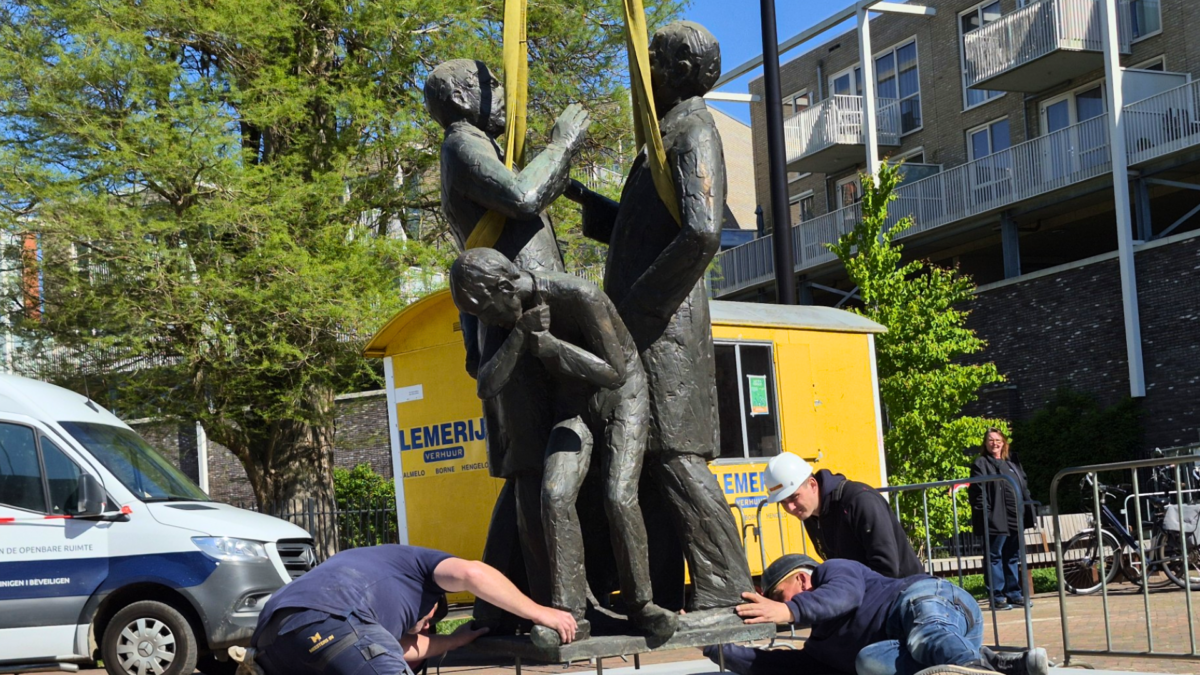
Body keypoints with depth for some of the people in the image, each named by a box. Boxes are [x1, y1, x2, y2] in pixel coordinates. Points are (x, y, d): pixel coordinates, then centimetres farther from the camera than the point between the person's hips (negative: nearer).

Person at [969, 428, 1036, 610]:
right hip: (996, 520, -7)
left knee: (1013, 558, 12)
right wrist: (984, 516, -17)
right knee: (994, 557, -3)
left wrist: (1028, 513, 12)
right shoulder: (981, 464, -2)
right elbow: (977, 494, -9)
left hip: (1016, 518, 7)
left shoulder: (1012, 462, 19)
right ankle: (996, 597, 0)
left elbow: (1024, 488, 20)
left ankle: (1014, 594, 19)